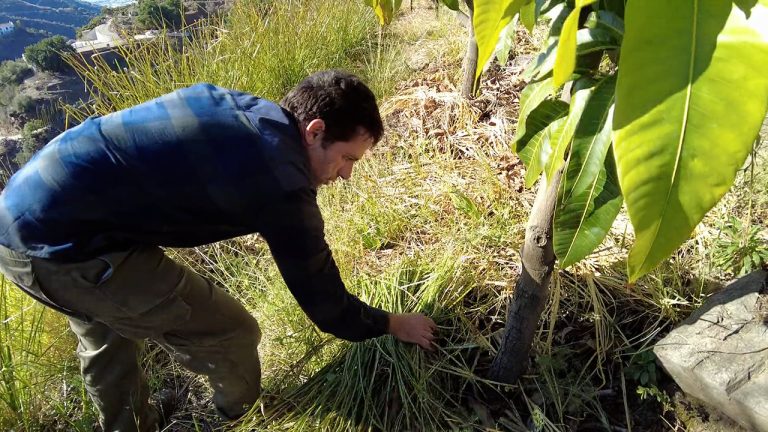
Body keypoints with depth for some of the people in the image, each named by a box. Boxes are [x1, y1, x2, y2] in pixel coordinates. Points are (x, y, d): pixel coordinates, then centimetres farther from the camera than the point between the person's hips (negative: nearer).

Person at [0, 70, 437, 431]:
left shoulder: (234, 106, 5)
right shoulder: (282, 184, -19)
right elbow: (328, 308, -10)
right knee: (233, 337, 1)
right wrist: (396, 324, 8)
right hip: (63, 244, -10)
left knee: (107, 338, 32)